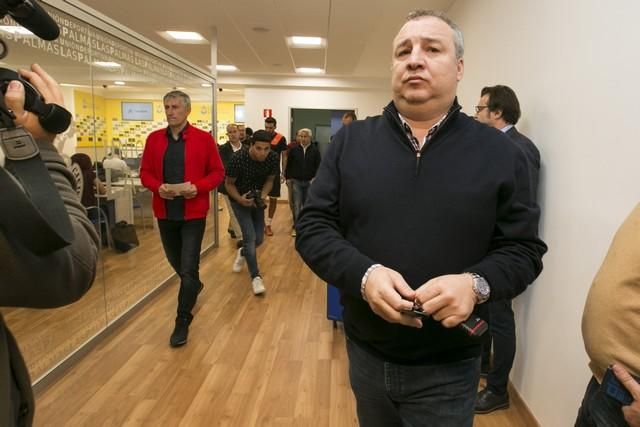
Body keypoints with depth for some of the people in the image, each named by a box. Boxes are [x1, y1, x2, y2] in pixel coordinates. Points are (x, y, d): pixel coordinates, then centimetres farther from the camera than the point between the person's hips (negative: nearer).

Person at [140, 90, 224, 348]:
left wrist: (197, 187, -18)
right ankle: (194, 286, 51)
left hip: (193, 213, -4)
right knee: (175, 261, 20)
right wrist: (158, 187, -13)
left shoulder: (204, 139, -4)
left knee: (188, 268, -3)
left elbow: (217, 172, -2)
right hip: (164, 212, 4)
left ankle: (182, 320, 11)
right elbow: (145, 172, 8)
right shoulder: (154, 139, 5)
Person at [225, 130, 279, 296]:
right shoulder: (238, 158, -29)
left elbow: (269, 180, -4)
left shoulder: (273, 158, -19)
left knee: (259, 238, 8)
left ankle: (242, 253, 43)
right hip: (239, 199, -4)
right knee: (250, 237, -13)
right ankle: (256, 276, 3)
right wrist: (240, 199, -31)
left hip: (257, 199, 4)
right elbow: (229, 183, -15)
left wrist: (262, 196, -22)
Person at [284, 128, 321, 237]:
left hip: (309, 182, 0)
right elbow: (288, 164, 6)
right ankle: (296, 227, 6)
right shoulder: (294, 149, 0)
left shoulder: (315, 150, -2)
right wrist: (287, 177, 4)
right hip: (296, 181, 0)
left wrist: (315, 178, -10)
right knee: (296, 205, -1)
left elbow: (318, 166, 0)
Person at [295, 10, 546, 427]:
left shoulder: (500, 152, -5)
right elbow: (312, 227, -4)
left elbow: (524, 248, -3)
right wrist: (363, 274, -23)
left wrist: (476, 283, -24)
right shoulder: (350, 141, -2)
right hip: (365, 353, 2)